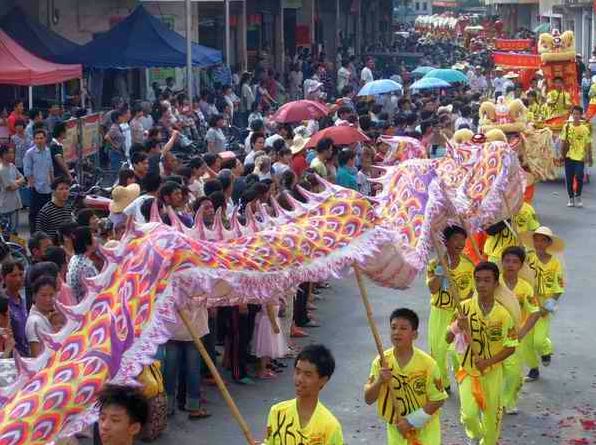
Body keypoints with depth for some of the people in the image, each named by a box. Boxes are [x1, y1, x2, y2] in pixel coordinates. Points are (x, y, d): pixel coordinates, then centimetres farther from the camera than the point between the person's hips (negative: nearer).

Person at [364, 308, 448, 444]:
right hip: (396, 431, 3)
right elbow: (368, 399, -9)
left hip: (424, 430, -3)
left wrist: (412, 421, -19)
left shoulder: (427, 363, -20)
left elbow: (438, 399, -14)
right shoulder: (381, 362, -11)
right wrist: (379, 381, -29)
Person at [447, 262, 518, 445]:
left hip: (493, 372, 0)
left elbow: (511, 347, -6)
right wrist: (457, 327, -30)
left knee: (492, 414, 12)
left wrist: (488, 361, -20)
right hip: (468, 370, 0)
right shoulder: (465, 308, -12)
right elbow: (447, 339, -8)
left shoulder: (503, 315, -13)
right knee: (469, 413, -11)